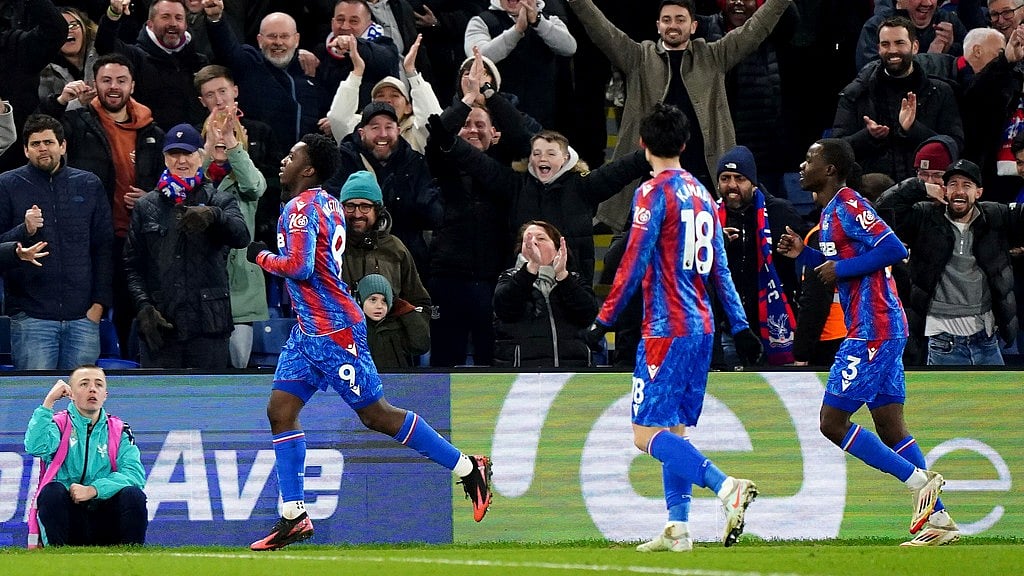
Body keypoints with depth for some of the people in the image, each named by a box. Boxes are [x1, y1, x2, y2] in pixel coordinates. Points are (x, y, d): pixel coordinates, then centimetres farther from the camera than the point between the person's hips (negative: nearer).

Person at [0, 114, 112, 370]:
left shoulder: (89, 185, 12)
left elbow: (104, 248, 12)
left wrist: (100, 303, 3)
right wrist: (24, 231, -17)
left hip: (83, 317, 2)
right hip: (31, 316, -2)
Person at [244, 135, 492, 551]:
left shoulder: (301, 208, -16)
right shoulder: (329, 204, 12)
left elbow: (299, 267, -25)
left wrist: (261, 257, -8)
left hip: (332, 332, -10)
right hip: (309, 330, 10)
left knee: (376, 414, -5)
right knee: (280, 411, 4)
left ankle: (468, 469, 3)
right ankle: (293, 517, 3)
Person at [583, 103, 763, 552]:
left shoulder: (654, 192, -9)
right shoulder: (701, 193, 14)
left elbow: (634, 264, -14)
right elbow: (719, 268, 17)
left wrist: (604, 320, -10)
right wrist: (740, 326, 19)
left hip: (667, 329, -8)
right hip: (702, 328, 8)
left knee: (647, 434, -11)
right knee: (674, 430, 12)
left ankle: (726, 487, -28)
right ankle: (677, 528, 6)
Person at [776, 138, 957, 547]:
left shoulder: (848, 205, -12)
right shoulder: (831, 210, 18)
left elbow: (894, 249, -21)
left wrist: (841, 268, -16)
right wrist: (804, 254, 15)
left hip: (872, 331, -10)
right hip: (884, 330, 10)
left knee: (833, 422, -9)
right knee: (891, 431, 9)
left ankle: (919, 481, -9)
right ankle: (938, 520, 8)